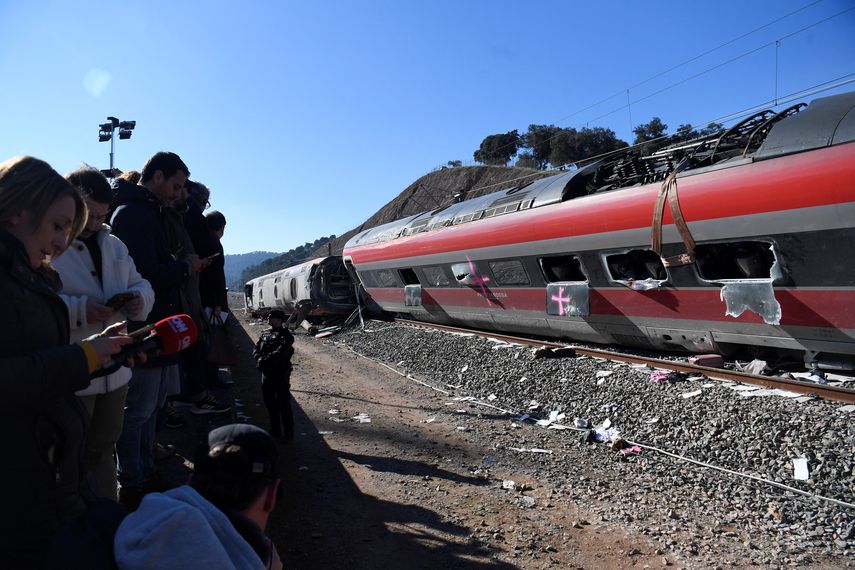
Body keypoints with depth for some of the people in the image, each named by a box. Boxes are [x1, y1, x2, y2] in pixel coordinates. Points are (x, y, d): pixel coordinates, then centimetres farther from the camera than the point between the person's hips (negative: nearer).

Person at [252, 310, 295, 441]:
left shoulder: (285, 335, -9)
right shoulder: (265, 333, 15)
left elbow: (280, 353, -23)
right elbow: (256, 349, 10)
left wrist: (265, 359, -23)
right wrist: (259, 358, -11)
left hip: (281, 372, -8)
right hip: (267, 371, 8)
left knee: (283, 403, -3)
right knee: (269, 401, 16)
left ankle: (288, 433, 7)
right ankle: (275, 430, 30)